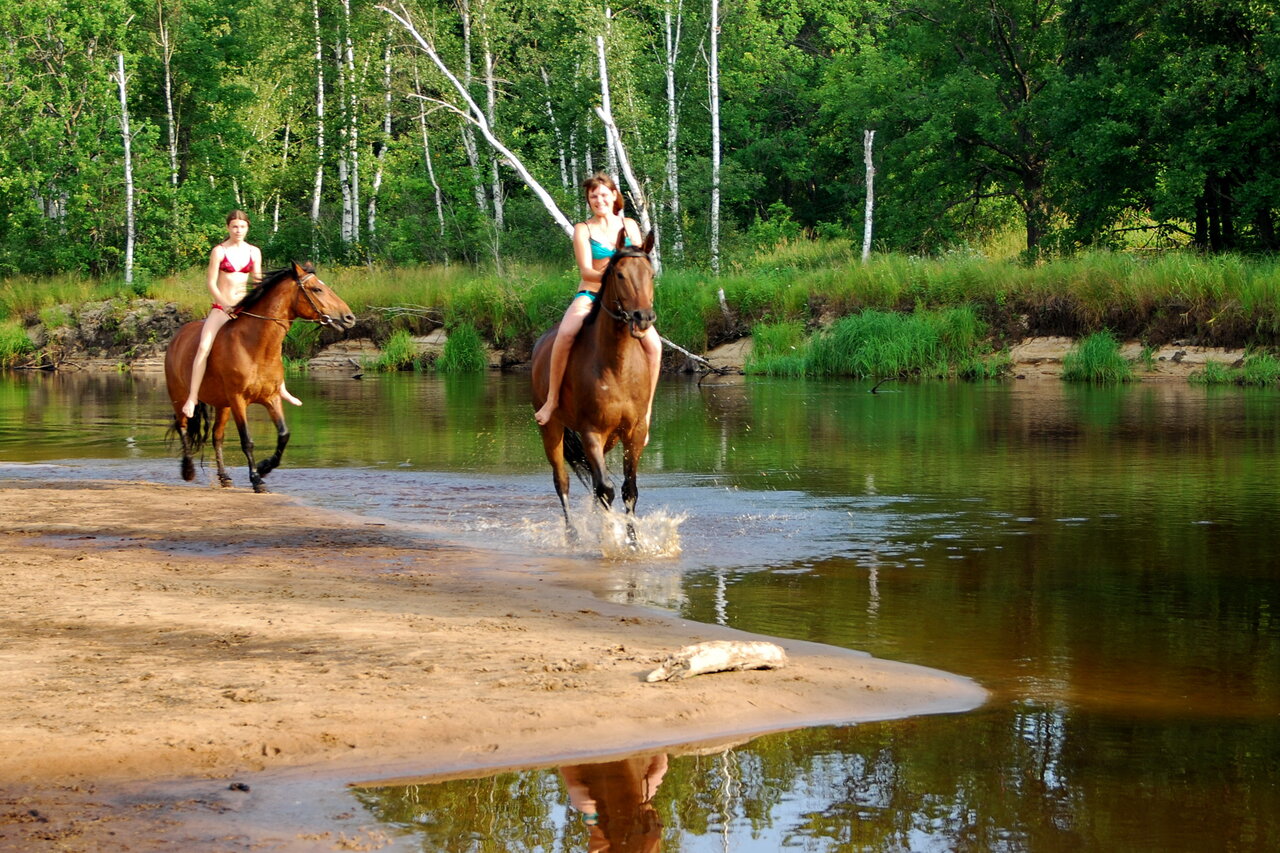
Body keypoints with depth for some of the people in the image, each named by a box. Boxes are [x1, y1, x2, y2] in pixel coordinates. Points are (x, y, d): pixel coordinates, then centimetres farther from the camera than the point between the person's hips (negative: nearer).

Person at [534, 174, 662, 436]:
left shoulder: (629, 225, 11)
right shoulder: (583, 230, 3)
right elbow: (585, 270, -9)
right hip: (589, 295, -2)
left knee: (653, 343, -25)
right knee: (565, 333, -35)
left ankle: (646, 411, -14)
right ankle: (552, 399, -23)